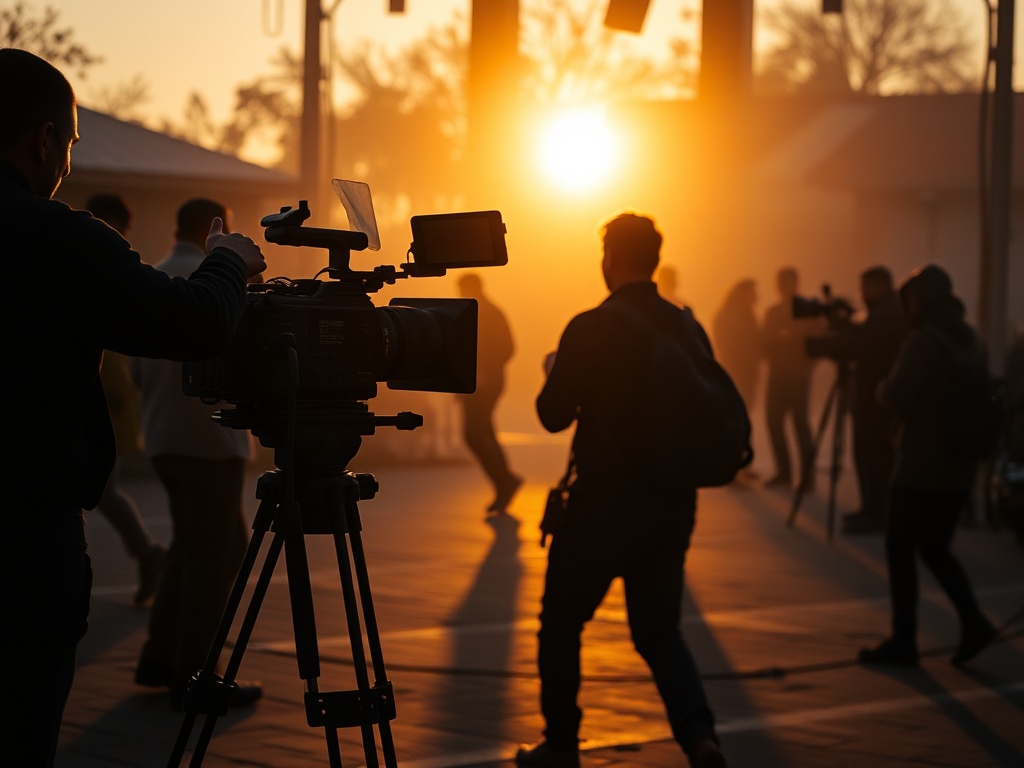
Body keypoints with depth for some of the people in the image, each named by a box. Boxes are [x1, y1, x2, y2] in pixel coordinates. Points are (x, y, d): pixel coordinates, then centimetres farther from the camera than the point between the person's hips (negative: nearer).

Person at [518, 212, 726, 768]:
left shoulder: (590, 329, -12)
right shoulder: (688, 330, 3)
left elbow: (554, 415, -7)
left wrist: (555, 373, 13)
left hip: (604, 504, -5)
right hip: (672, 505, 5)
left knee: (561, 623, 15)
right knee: (659, 631, 12)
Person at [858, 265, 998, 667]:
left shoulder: (925, 340, -16)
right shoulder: (972, 340, 10)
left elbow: (895, 398, -21)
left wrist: (883, 387, 2)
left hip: (922, 465, -8)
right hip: (959, 467, 8)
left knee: (900, 550, 2)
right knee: (935, 548, 17)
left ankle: (903, 642, 3)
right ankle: (973, 622, 4)